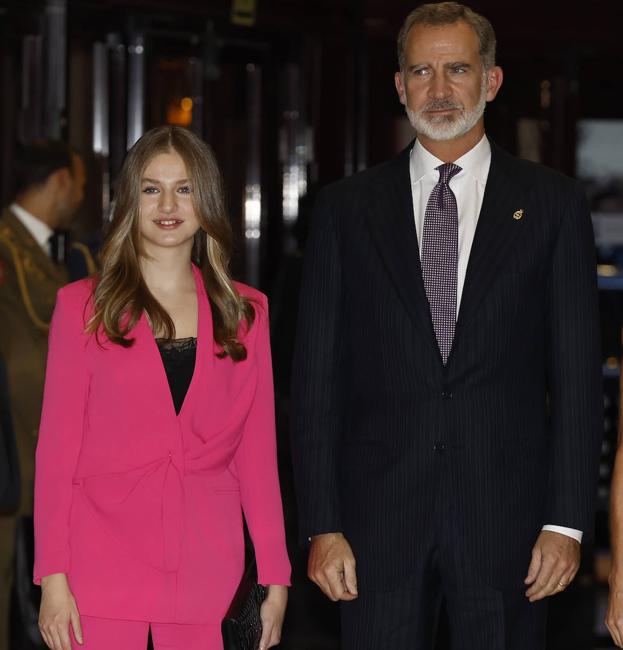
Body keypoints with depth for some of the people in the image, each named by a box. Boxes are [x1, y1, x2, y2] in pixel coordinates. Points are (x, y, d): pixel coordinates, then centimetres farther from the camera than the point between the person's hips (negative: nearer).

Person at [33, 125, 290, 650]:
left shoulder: (245, 312, 11)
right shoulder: (83, 306, 5)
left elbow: (257, 449, 10)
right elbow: (57, 446, 2)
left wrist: (276, 577, 4)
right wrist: (53, 577, -5)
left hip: (207, 567, 2)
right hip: (105, 563, -1)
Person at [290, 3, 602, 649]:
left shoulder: (551, 202, 6)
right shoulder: (346, 208, 7)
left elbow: (576, 371, 3)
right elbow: (316, 377, 5)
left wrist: (566, 522, -4)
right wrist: (322, 525, -2)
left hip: (505, 521, 0)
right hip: (378, 517, 1)